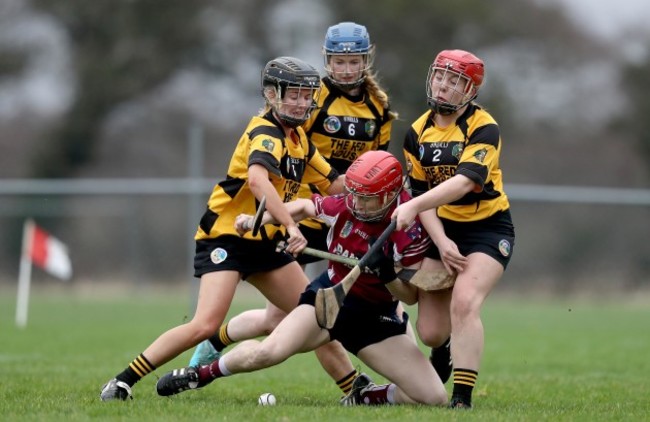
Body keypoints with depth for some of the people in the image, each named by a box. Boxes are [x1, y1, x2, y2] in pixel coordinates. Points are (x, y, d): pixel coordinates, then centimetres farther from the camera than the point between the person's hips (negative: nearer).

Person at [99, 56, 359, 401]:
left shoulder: (299, 139, 10)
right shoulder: (266, 134, -17)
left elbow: (334, 184, 16)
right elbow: (258, 180, -38)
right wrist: (290, 226, -45)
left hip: (265, 241, 9)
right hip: (226, 236, -9)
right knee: (206, 325, -22)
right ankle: (123, 382, -15)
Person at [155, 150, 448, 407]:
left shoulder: (411, 233, -18)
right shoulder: (344, 207, -12)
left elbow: (410, 296, -9)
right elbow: (305, 206, 11)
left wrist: (387, 273, -28)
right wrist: (255, 221, 6)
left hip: (374, 317, 0)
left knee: (434, 398, -12)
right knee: (267, 353, -28)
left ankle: (365, 397, 14)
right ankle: (201, 374, -1)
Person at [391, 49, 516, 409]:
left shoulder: (483, 128, -16)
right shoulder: (418, 132, 1)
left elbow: (464, 181, -31)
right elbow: (420, 191, 1)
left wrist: (414, 207, -42)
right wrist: (441, 243, -13)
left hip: (488, 228, -5)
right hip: (442, 230, 5)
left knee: (464, 302, -28)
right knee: (431, 332, -1)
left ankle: (462, 399, -24)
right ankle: (444, 354, 37)